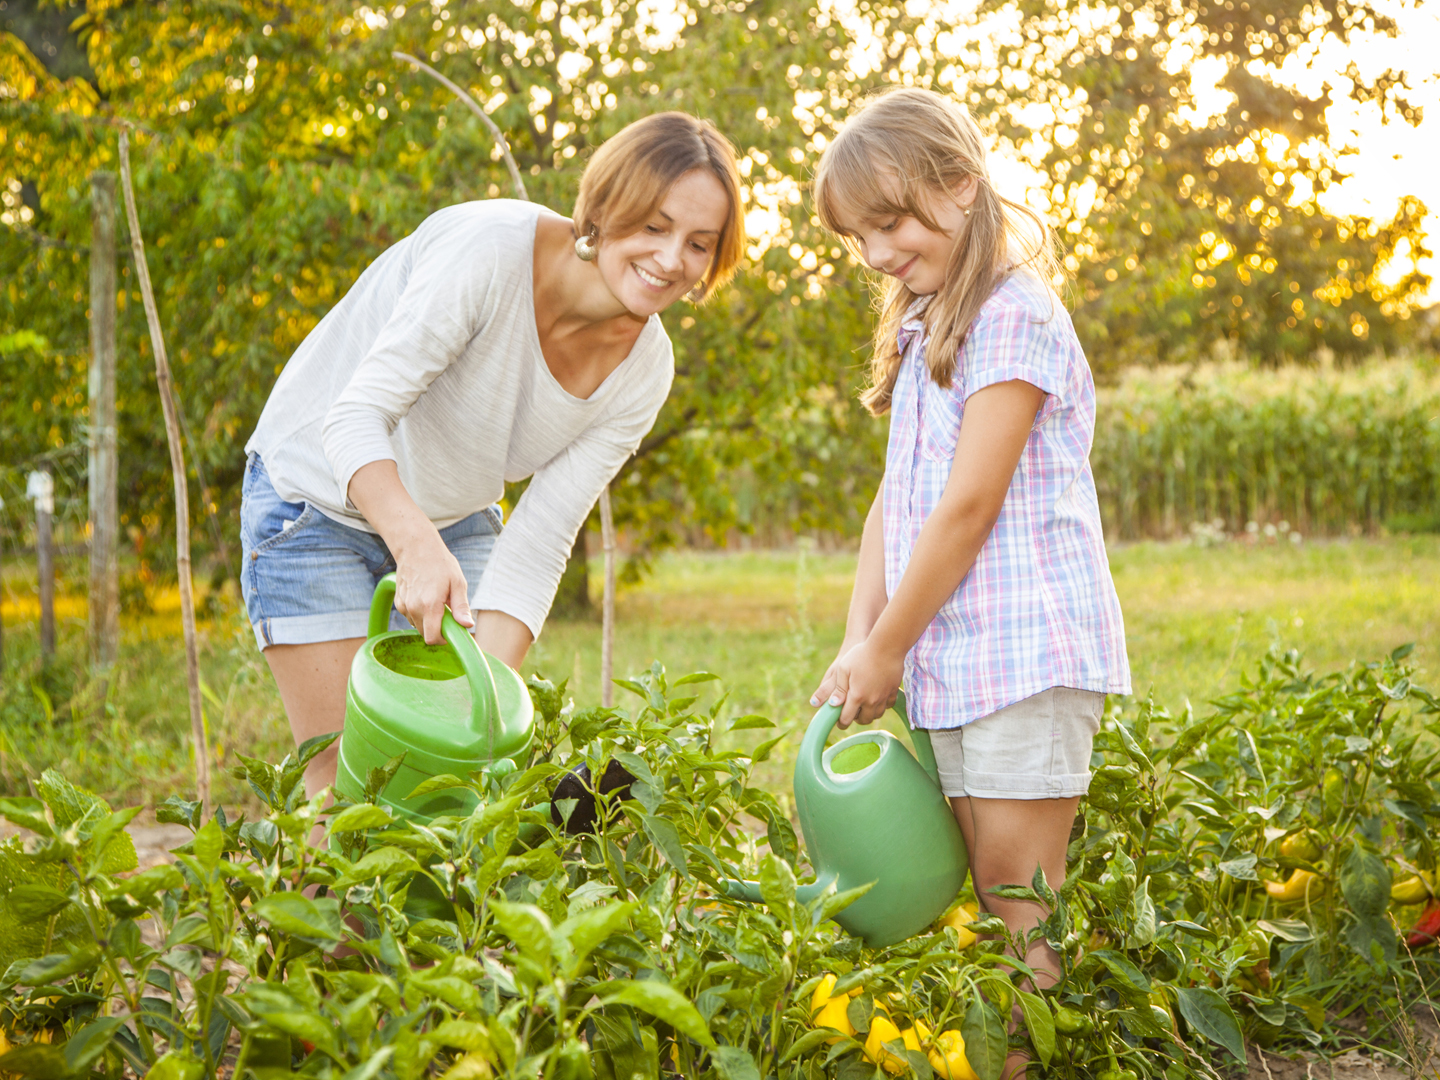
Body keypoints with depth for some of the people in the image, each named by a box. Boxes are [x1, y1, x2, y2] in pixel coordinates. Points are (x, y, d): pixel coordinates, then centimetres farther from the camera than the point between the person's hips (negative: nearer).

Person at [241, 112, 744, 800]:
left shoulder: (643, 371, -12)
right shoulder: (490, 247, -29)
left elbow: (538, 546, -14)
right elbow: (355, 417, -32)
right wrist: (417, 544, -49)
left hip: (455, 521, 5)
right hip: (322, 503, -5)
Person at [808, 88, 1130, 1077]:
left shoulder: (1011, 316, -11)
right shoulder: (924, 334, 18)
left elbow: (968, 507, -15)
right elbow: (894, 504, 14)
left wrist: (887, 651, -10)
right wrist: (860, 642, 3)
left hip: (1027, 649, -9)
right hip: (949, 661, 9)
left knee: (1016, 891, -6)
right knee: (986, 892, 11)